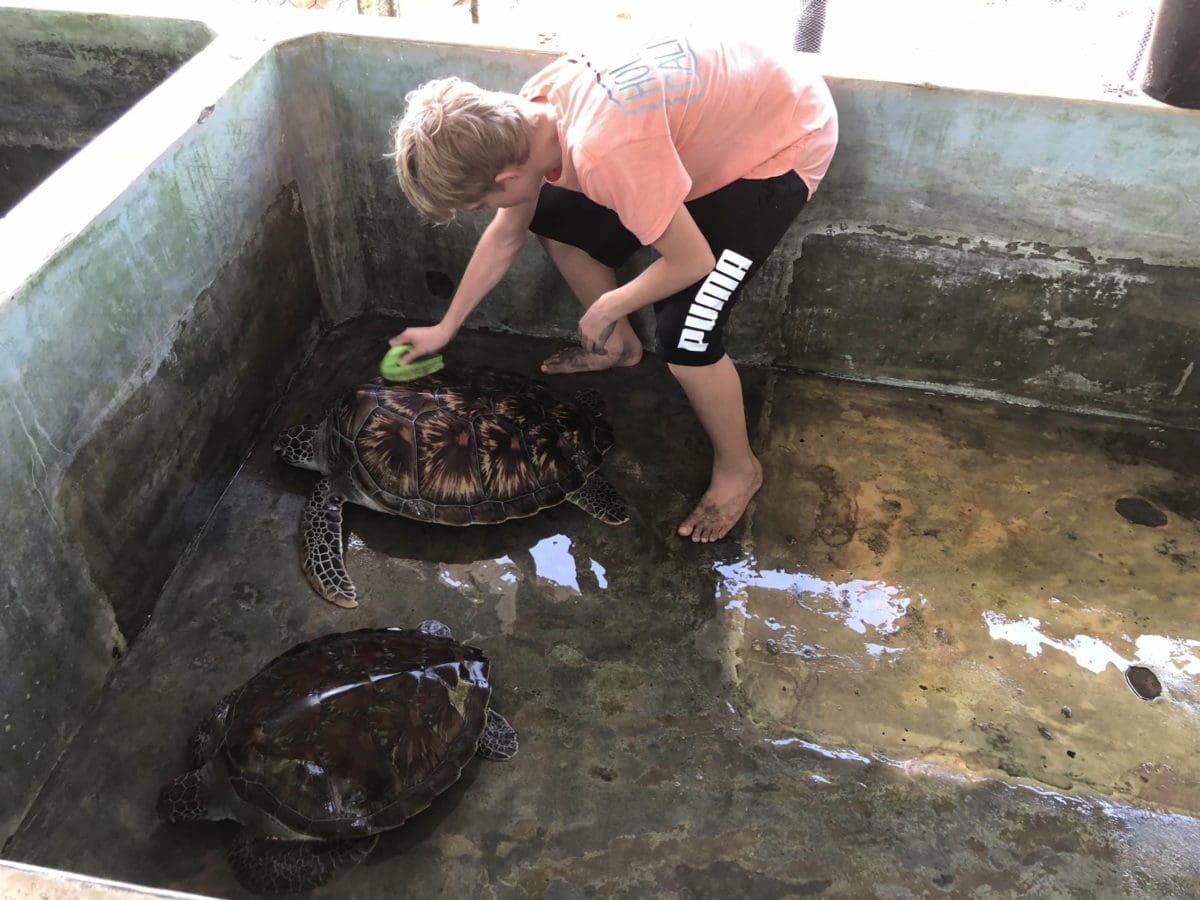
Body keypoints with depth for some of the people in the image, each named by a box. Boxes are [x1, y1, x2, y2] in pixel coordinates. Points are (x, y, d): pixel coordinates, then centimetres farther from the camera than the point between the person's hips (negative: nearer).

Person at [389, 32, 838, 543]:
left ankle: (738, 467, 9)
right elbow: (506, 234, 6)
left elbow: (691, 262, -27)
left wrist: (605, 310, -10)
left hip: (784, 138, -8)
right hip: (723, 108, 8)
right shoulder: (527, 116, -10)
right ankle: (620, 346, 30)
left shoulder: (605, 152, -39)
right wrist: (445, 328, 14)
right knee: (553, 217, 9)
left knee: (682, 334, -18)